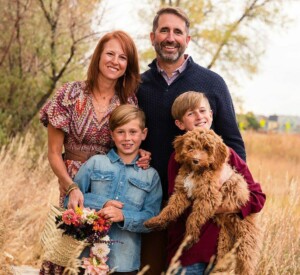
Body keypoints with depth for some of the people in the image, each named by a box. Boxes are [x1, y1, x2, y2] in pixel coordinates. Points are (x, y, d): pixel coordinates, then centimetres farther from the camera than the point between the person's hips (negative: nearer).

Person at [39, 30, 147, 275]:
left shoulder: (130, 101, -1)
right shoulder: (70, 95, -6)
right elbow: (54, 153, -4)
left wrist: (140, 157, -9)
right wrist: (71, 187, -18)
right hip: (75, 187, -1)